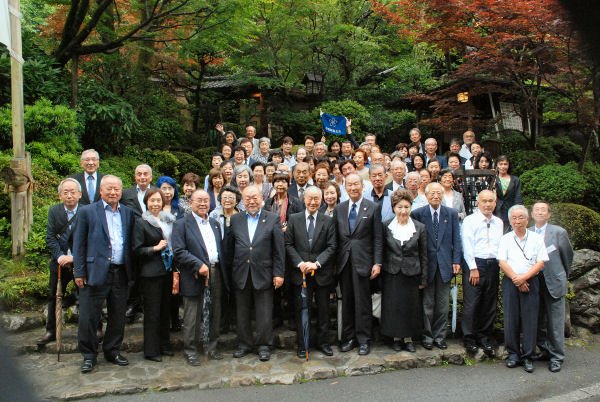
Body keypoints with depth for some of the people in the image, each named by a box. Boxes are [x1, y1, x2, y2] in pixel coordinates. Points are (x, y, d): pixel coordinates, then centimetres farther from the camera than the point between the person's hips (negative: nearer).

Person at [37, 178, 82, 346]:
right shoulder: (54, 211, 1)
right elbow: (50, 238, -2)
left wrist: (73, 257, -20)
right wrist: (60, 256, -15)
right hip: (59, 261, 3)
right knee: (54, 296, 11)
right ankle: (51, 331, 26)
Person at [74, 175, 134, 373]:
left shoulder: (128, 213, 11)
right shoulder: (87, 212, 1)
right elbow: (79, 244, 0)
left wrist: (131, 270, 7)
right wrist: (79, 272, -5)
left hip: (120, 273, 4)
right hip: (96, 272, -3)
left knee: (118, 316, 12)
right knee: (89, 317, 3)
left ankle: (112, 351, 29)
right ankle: (89, 355, 19)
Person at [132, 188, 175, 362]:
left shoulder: (169, 220, 10)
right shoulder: (141, 222, -6)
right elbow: (137, 250, -9)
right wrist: (155, 248, -18)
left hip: (168, 271, 6)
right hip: (151, 274, -5)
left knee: (166, 310, 13)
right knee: (152, 313, 1)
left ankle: (164, 345, 26)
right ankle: (151, 350, 12)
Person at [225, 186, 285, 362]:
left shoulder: (273, 219, 0)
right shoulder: (235, 219, 7)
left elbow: (279, 249, -2)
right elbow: (230, 247, 7)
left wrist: (278, 273, -6)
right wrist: (230, 271, 3)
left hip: (263, 274, -2)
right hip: (241, 275, 2)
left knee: (264, 313, 5)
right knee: (242, 313, 13)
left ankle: (264, 346, 21)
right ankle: (244, 344, 29)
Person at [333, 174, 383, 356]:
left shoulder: (372, 208, 1)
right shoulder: (339, 209, 11)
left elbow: (377, 238, -1)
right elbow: (335, 237, 10)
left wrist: (377, 263, -8)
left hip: (362, 262, -3)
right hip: (344, 262, 3)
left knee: (363, 302, 2)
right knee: (346, 301, 10)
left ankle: (363, 340, 15)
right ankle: (349, 338, 22)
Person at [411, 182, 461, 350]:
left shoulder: (452, 214, 5)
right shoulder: (418, 213, -2)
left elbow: (456, 239, 5)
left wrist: (456, 261, -2)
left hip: (445, 263, 2)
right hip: (427, 263, -2)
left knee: (443, 303, 9)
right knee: (427, 303, 6)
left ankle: (440, 336, 22)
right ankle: (427, 336, 20)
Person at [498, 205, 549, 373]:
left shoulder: (537, 238, 6)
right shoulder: (505, 239, 7)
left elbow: (540, 263, 0)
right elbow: (502, 262, 0)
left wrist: (524, 277, -12)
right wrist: (516, 280, -9)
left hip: (530, 282, 0)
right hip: (510, 282, 1)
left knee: (530, 319, -1)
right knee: (511, 318, 2)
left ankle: (528, 356, 9)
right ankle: (513, 354, 14)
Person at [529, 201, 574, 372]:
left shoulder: (559, 232, -3)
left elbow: (568, 256, 8)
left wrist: (563, 277, 14)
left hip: (553, 283, -3)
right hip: (533, 282, 3)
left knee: (555, 322, 2)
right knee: (539, 321, 12)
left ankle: (557, 356, 14)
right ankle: (544, 350, 28)